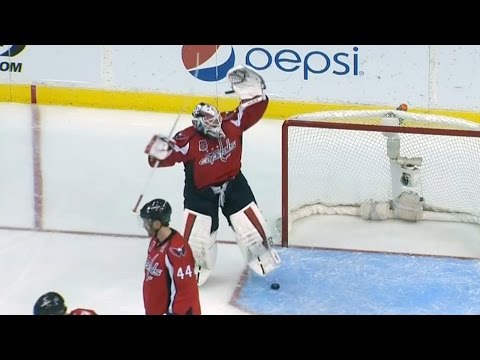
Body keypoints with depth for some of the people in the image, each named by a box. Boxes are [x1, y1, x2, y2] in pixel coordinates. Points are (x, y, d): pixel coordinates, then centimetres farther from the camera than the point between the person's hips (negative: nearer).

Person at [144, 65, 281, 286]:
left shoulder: (231, 124, -17)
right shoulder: (189, 141, -28)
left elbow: (253, 110, -13)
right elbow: (167, 155, -27)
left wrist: (251, 91, -28)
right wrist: (159, 152, -50)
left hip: (234, 184, 3)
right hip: (200, 191, -3)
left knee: (250, 223, 9)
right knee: (197, 233, -1)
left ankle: (263, 255, 32)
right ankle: (193, 267, 21)